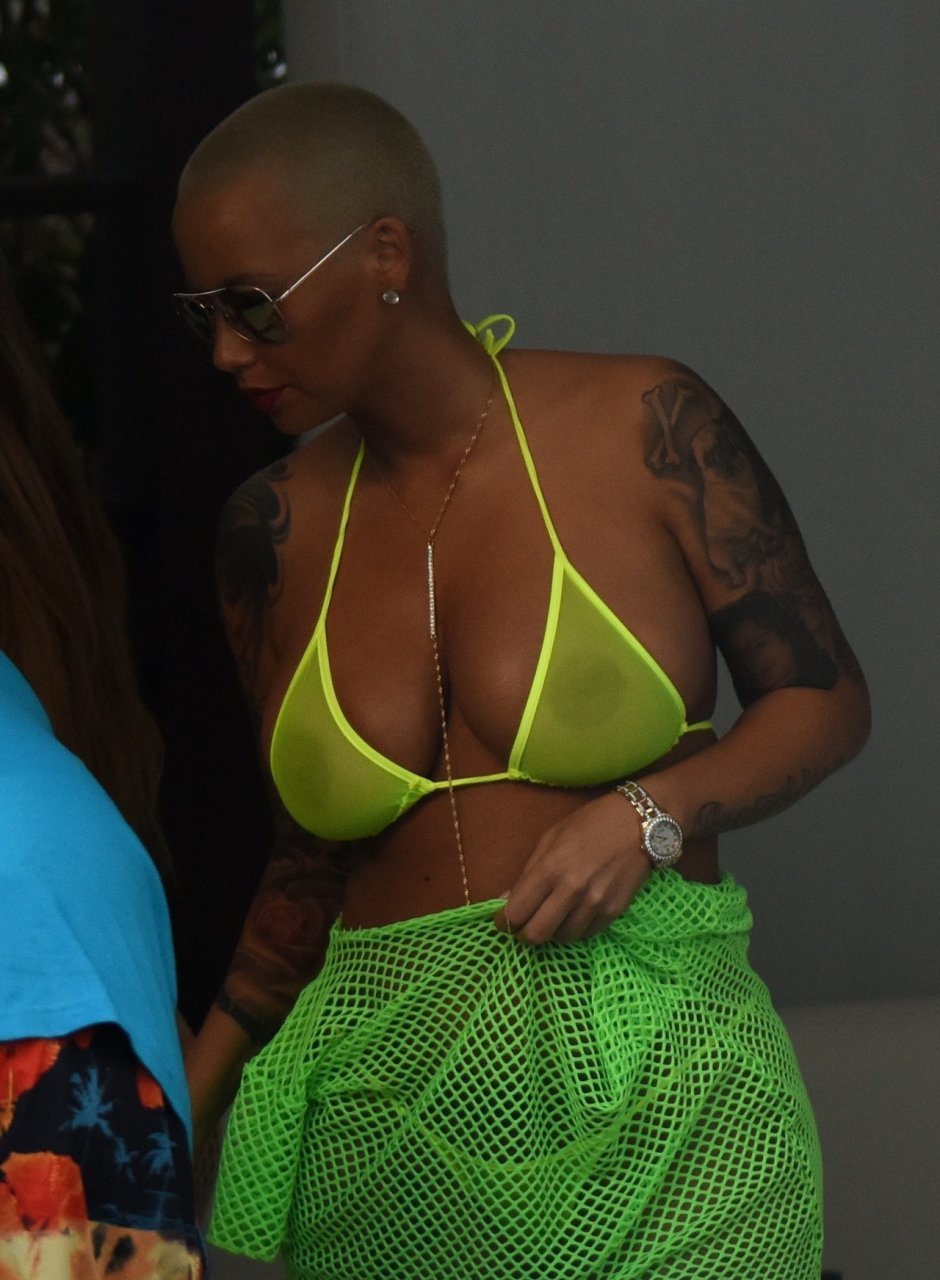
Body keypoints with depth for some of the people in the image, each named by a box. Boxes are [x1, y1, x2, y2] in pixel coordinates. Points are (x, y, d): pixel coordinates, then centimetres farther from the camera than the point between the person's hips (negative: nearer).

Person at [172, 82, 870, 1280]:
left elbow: (825, 699, 3)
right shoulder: (274, 529, 7)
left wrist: (651, 813, -15)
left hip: (654, 1103, -3)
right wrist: (187, 1092, 6)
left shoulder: (642, 428, -4)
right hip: (388, 1125, 3)